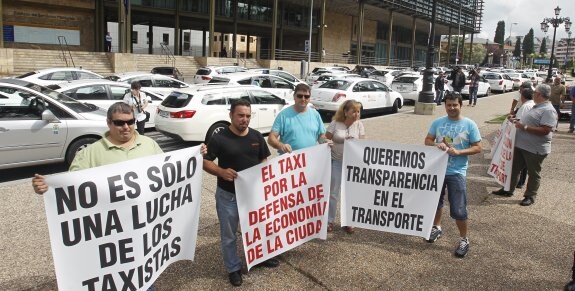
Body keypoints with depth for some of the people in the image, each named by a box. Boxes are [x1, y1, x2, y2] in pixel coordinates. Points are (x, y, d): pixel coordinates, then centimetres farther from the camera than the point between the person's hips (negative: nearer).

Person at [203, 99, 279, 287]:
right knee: (229, 235, 10)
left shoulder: (256, 136, 0)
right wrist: (221, 172, -29)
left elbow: (265, 160, 10)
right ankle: (234, 268, 29)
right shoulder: (219, 138, -13)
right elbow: (206, 162, -12)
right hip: (228, 195, -4)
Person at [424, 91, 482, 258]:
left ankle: (464, 239, 16)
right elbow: (427, 140, 6)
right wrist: (436, 145, -17)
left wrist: (458, 152, -21)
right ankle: (437, 228, 42)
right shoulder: (437, 122, 2)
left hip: (457, 173, -4)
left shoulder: (469, 125, -7)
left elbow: (477, 148, -6)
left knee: (458, 209, -2)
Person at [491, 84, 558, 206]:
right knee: (514, 168, 16)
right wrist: (519, 122, 11)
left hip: (535, 149, -10)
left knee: (533, 173, 6)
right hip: (521, 145, 10)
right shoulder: (537, 106, 12)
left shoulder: (548, 111, -19)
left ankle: (530, 196, 18)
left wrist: (524, 127, -26)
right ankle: (508, 190, 28)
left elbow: (545, 130, -28)